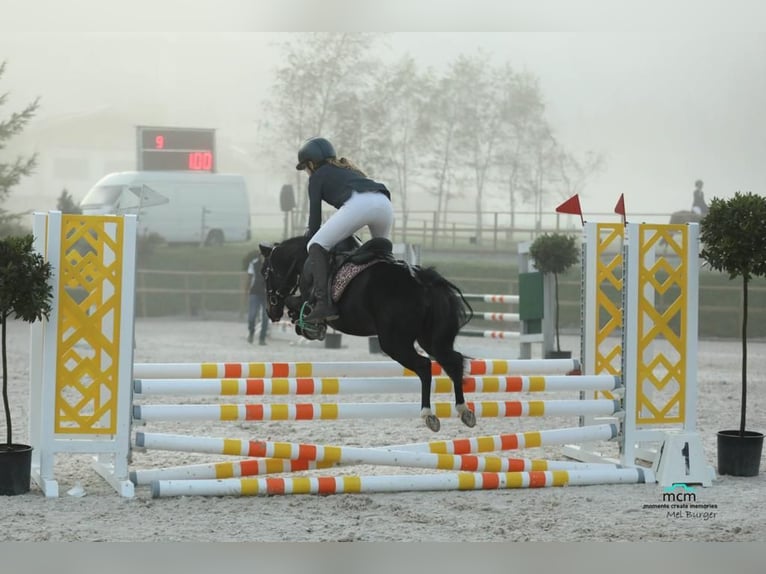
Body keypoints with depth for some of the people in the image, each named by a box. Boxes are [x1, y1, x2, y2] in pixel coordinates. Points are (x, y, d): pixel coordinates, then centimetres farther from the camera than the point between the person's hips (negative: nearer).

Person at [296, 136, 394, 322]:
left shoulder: (317, 176, 23)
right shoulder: (347, 170, 42)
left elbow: (315, 214, 17)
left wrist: (310, 236, 26)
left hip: (358, 204, -7)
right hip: (384, 202, 7)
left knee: (317, 246, 1)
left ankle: (324, 303, -14)